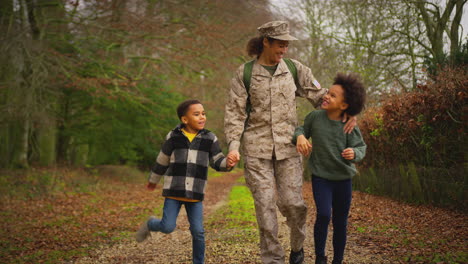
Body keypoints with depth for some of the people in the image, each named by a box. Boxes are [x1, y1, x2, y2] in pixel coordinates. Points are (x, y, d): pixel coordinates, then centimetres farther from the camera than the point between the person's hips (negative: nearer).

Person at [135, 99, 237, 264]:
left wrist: (228, 163, -19)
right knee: (167, 227, -5)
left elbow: (217, 162, 4)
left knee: (198, 231, 0)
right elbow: (162, 161, 11)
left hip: (195, 194, 1)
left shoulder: (210, 139, 0)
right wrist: (153, 180, 24)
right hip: (173, 190, -1)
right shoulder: (173, 137, -2)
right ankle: (150, 224, 29)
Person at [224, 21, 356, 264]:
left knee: (292, 202, -3)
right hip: (257, 148, -1)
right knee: (265, 205, -3)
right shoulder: (244, 73, 0)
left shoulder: (295, 70, 5)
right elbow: (235, 112, 0)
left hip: (288, 146, 1)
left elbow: (321, 96, 8)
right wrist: (233, 145, -10)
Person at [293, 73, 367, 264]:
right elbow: (302, 129, 7)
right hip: (320, 177, -1)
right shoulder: (315, 117, -9)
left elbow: (361, 147, -4)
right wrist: (299, 136, -15)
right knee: (323, 215, -20)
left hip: (343, 178, 1)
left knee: (340, 223, 10)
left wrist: (354, 153, -25)